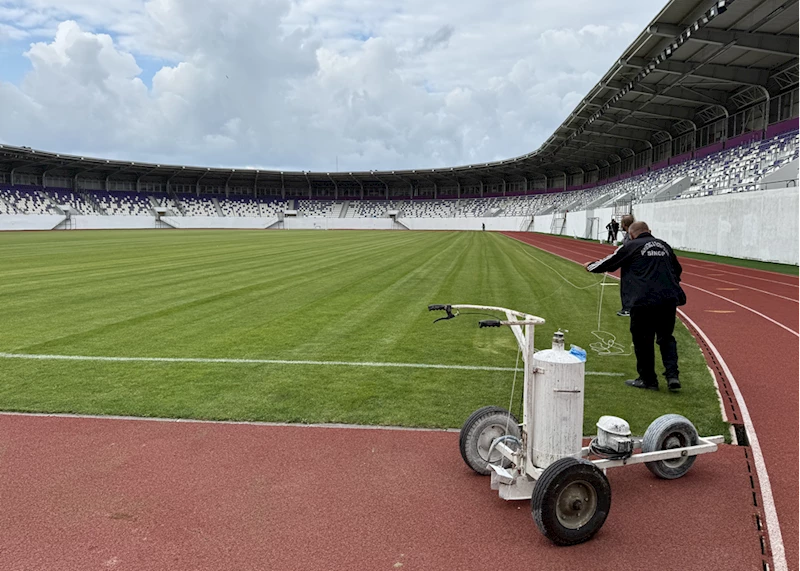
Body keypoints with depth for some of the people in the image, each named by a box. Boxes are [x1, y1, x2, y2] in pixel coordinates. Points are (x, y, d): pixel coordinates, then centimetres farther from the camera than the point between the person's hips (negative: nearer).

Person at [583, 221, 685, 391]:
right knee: (666, 338, 16)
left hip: (644, 301, -5)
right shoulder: (664, 246, 18)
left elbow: (609, 263, 11)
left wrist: (590, 266, 29)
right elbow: (678, 269, 29)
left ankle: (648, 379, 16)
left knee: (643, 340, 8)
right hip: (669, 299, 5)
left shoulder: (631, 246, 2)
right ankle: (672, 375, 4)